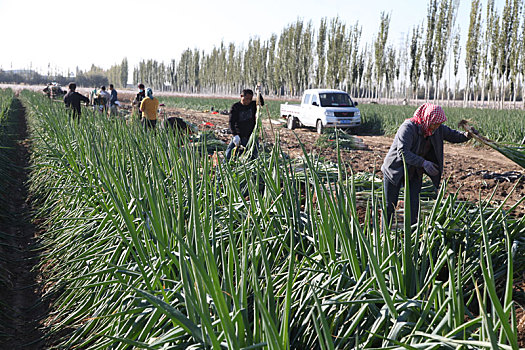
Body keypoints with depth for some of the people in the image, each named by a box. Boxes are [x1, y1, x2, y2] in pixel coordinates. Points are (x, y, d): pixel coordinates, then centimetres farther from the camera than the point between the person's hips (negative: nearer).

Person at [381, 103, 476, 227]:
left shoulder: (437, 129, -9)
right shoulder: (408, 127, -28)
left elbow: (453, 136, 5)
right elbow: (403, 152, -36)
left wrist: (466, 135, -16)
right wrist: (423, 163, -44)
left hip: (415, 172, 5)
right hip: (395, 169, -5)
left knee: (413, 206, 0)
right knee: (390, 206, 3)